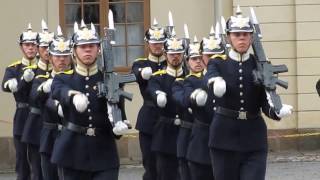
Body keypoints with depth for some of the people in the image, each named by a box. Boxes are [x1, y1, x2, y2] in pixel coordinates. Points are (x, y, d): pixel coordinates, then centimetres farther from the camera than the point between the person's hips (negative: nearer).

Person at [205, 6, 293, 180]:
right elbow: (211, 77, -22)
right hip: (224, 139, 0)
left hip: (254, 140, 0)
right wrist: (216, 84, -48)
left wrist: (278, 111, -30)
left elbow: (266, 102, -6)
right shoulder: (218, 64, 2)